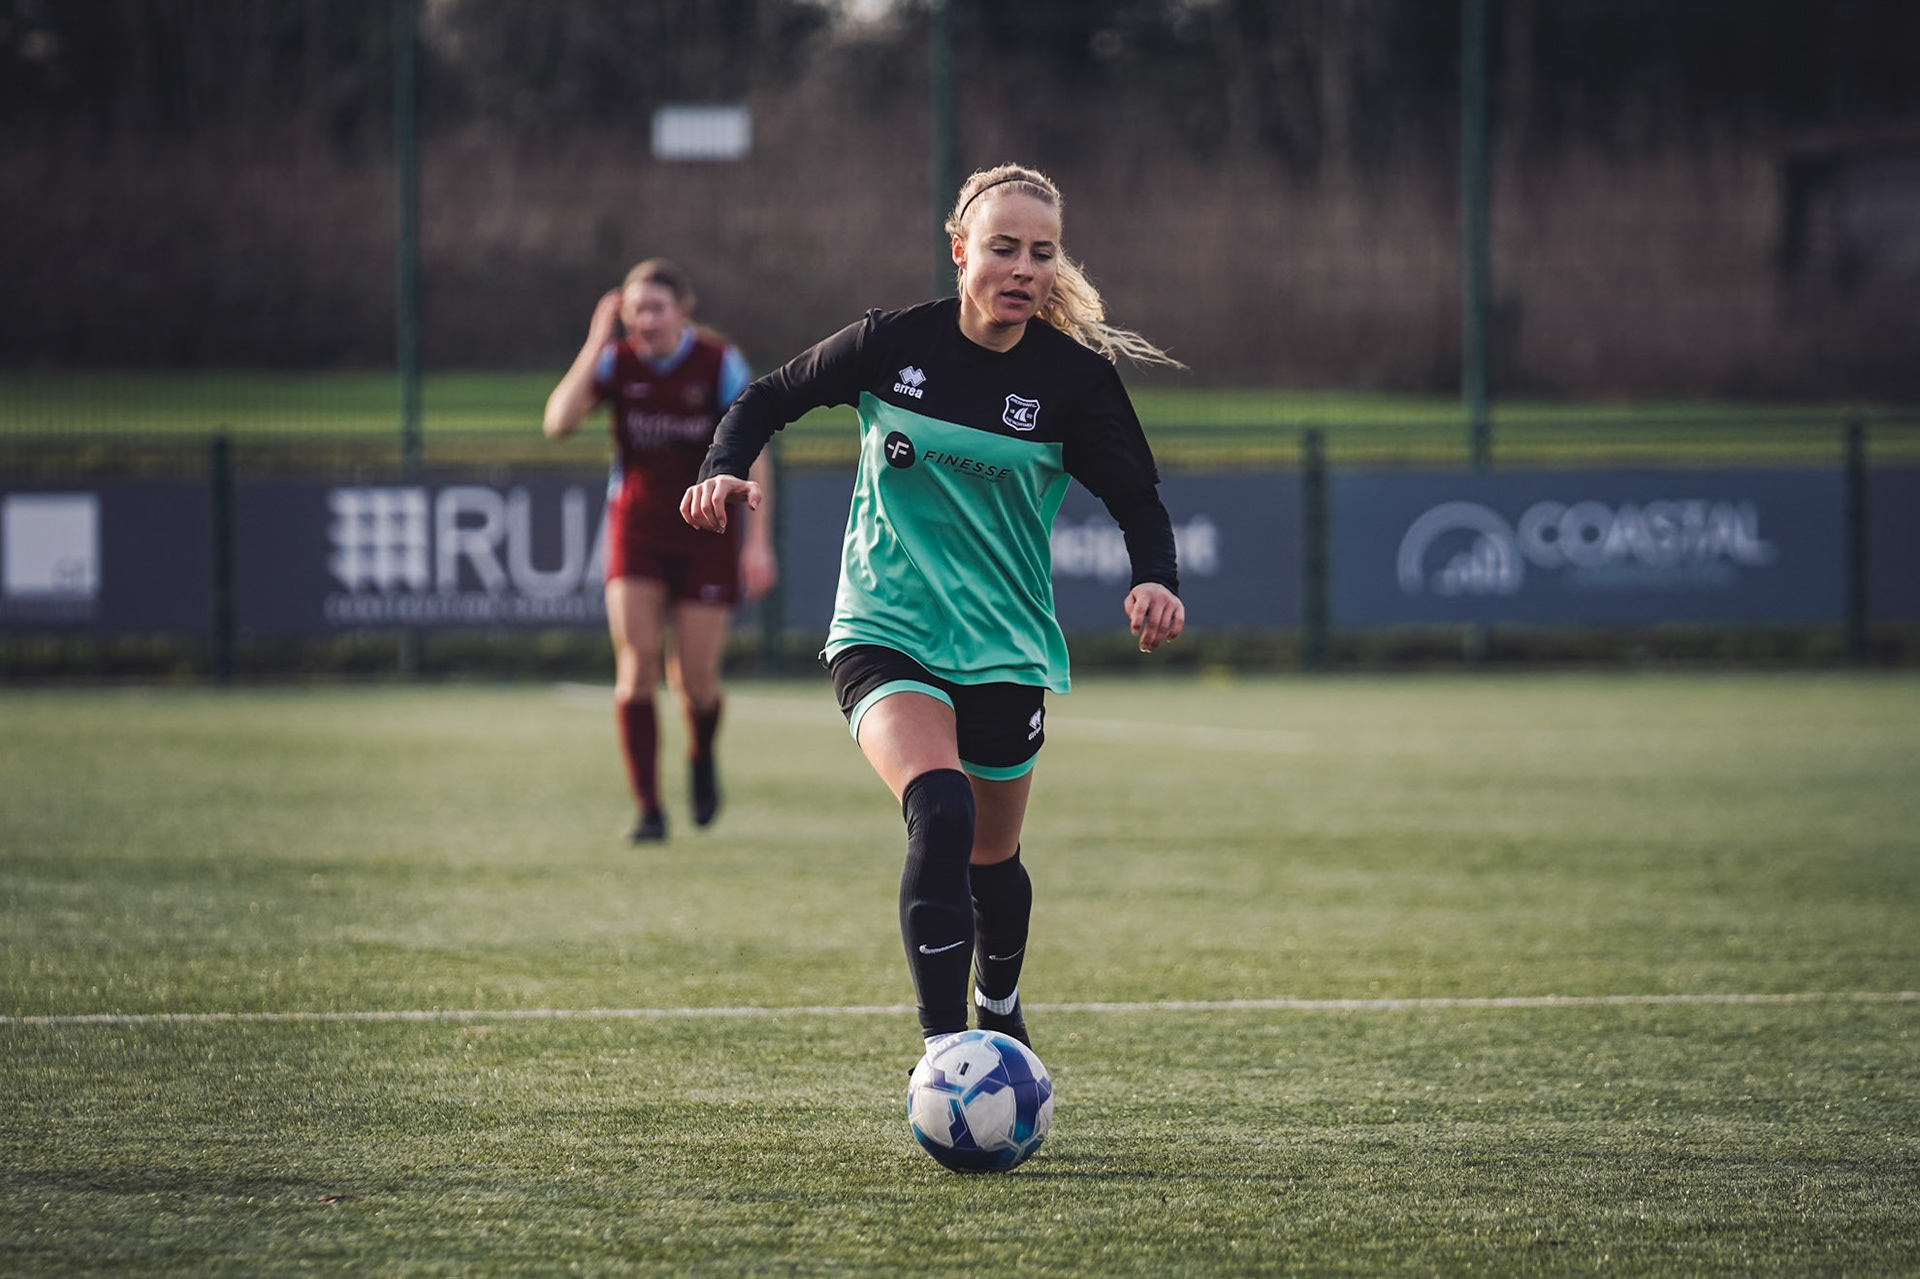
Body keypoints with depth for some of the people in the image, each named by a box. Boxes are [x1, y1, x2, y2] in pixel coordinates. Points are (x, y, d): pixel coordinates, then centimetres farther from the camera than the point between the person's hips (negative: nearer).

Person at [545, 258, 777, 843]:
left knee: (696, 678, -4)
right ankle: (648, 809, -7)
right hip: (636, 526, 1)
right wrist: (596, 343, -21)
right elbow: (559, 422, -20)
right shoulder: (617, 361, -5)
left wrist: (759, 542, -12)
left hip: (706, 530, -1)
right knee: (637, 663, -13)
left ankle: (702, 754, 32)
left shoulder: (719, 362, -10)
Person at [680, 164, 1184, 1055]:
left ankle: (999, 1009, 49)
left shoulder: (1072, 378, -7)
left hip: (1004, 648, 2)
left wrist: (1156, 581, -20)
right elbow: (768, 398, 6)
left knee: (992, 858, 16)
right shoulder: (894, 344, -8)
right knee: (939, 808, -29)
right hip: (885, 635, -2)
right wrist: (725, 472, -13)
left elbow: (1137, 499, 0)